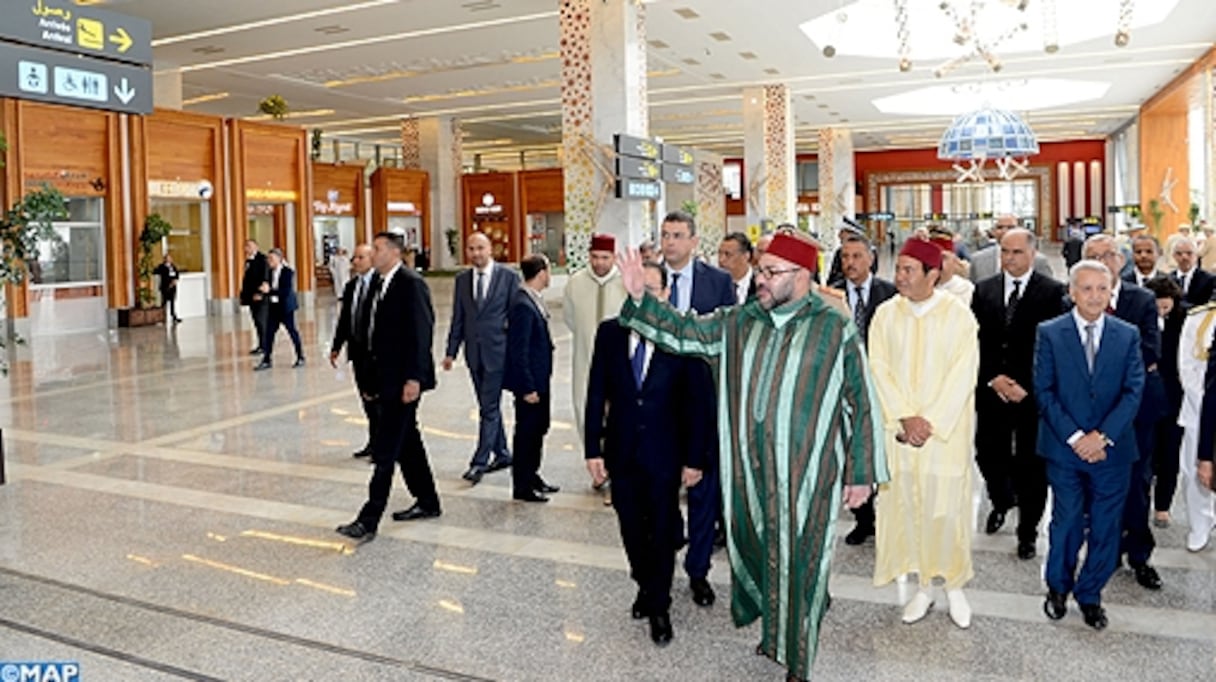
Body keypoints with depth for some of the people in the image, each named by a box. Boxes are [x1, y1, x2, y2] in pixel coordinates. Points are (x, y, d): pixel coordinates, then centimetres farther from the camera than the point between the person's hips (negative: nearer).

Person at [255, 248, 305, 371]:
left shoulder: (288, 272, -12)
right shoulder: (271, 272, 8)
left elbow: (286, 291, -19)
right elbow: (268, 288, 10)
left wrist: (270, 291, -25)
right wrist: (265, 290, -13)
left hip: (285, 307, -6)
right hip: (273, 307, 6)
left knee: (292, 331, 4)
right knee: (269, 333, 4)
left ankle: (300, 358, 16)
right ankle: (266, 360, 9)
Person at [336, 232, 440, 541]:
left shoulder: (411, 284, -14)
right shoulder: (378, 283, 12)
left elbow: (421, 333, -18)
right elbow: (370, 329, 14)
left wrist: (414, 378, -21)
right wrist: (371, 377, 12)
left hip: (403, 380, -9)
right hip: (384, 377, 9)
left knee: (386, 450, -7)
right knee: (407, 443, 17)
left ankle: (369, 519, -4)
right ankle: (427, 502, 29)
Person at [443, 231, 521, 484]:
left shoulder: (509, 276, -3)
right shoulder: (462, 279, 10)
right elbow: (457, 319, 11)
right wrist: (451, 351, 6)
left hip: (498, 350, -5)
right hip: (474, 351, 5)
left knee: (489, 407, -7)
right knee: (489, 406, 13)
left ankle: (479, 462, -4)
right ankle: (502, 454, 26)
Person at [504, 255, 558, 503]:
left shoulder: (533, 299, 7)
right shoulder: (523, 305, -23)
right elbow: (518, 351, -23)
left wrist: (538, 383, 16)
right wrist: (527, 388, -21)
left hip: (540, 377, 10)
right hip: (529, 380, -10)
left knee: (539, 427, 20)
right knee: (526, 431, 3)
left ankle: (531, 476, 35)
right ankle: (522, 486, 16)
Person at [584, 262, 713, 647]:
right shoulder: (610, 333, -4)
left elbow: (698, 402, -8)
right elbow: (596, 394, 0)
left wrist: (695, 458, -8)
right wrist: (593, 449, -3)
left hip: (665, 452, -2)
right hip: (621, 451, 3)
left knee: (662, 531, 9)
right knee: (631, 528, 16)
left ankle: (659, 607, 28)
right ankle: (645, 585, 41)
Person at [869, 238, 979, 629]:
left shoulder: (958, 315, -5)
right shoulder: (886, 315, 1)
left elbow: (962, 376, -9)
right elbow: (880, 370, -2)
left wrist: (930, 422, -14)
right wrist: (906, 418, -12)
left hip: (947, 431, -2)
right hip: (900, 432, 2)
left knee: (947, 507, 2)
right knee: (906, 505, 6)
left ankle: (954, 586, 22)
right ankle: (923, 586, 21)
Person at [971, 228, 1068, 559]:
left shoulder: (1053, 292, -4)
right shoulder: (983, 290, 7)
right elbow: (977, 341, 5)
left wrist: (1026, 386, -13)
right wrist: (994, 377, -7)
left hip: (1034, 394, -3)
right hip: (990, 391, 3)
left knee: (1032, 465, 5)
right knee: (988, 455, 10)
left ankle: (1028, 530, 21)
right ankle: (1001, 501, 40)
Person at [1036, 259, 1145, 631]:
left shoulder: (1128, 335, 2)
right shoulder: (1049, 333, -3)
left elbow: (1134, 391, -3)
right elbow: (1044, 391, -6)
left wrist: (1103, 435, -14)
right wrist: (1074, 436, -14)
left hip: (1112, 449, 2)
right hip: (1064, 448, -1)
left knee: (1105, 527, 9)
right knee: (1066, 522, 10)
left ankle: (1090, 593, 28)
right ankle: (1058, 587, 31)